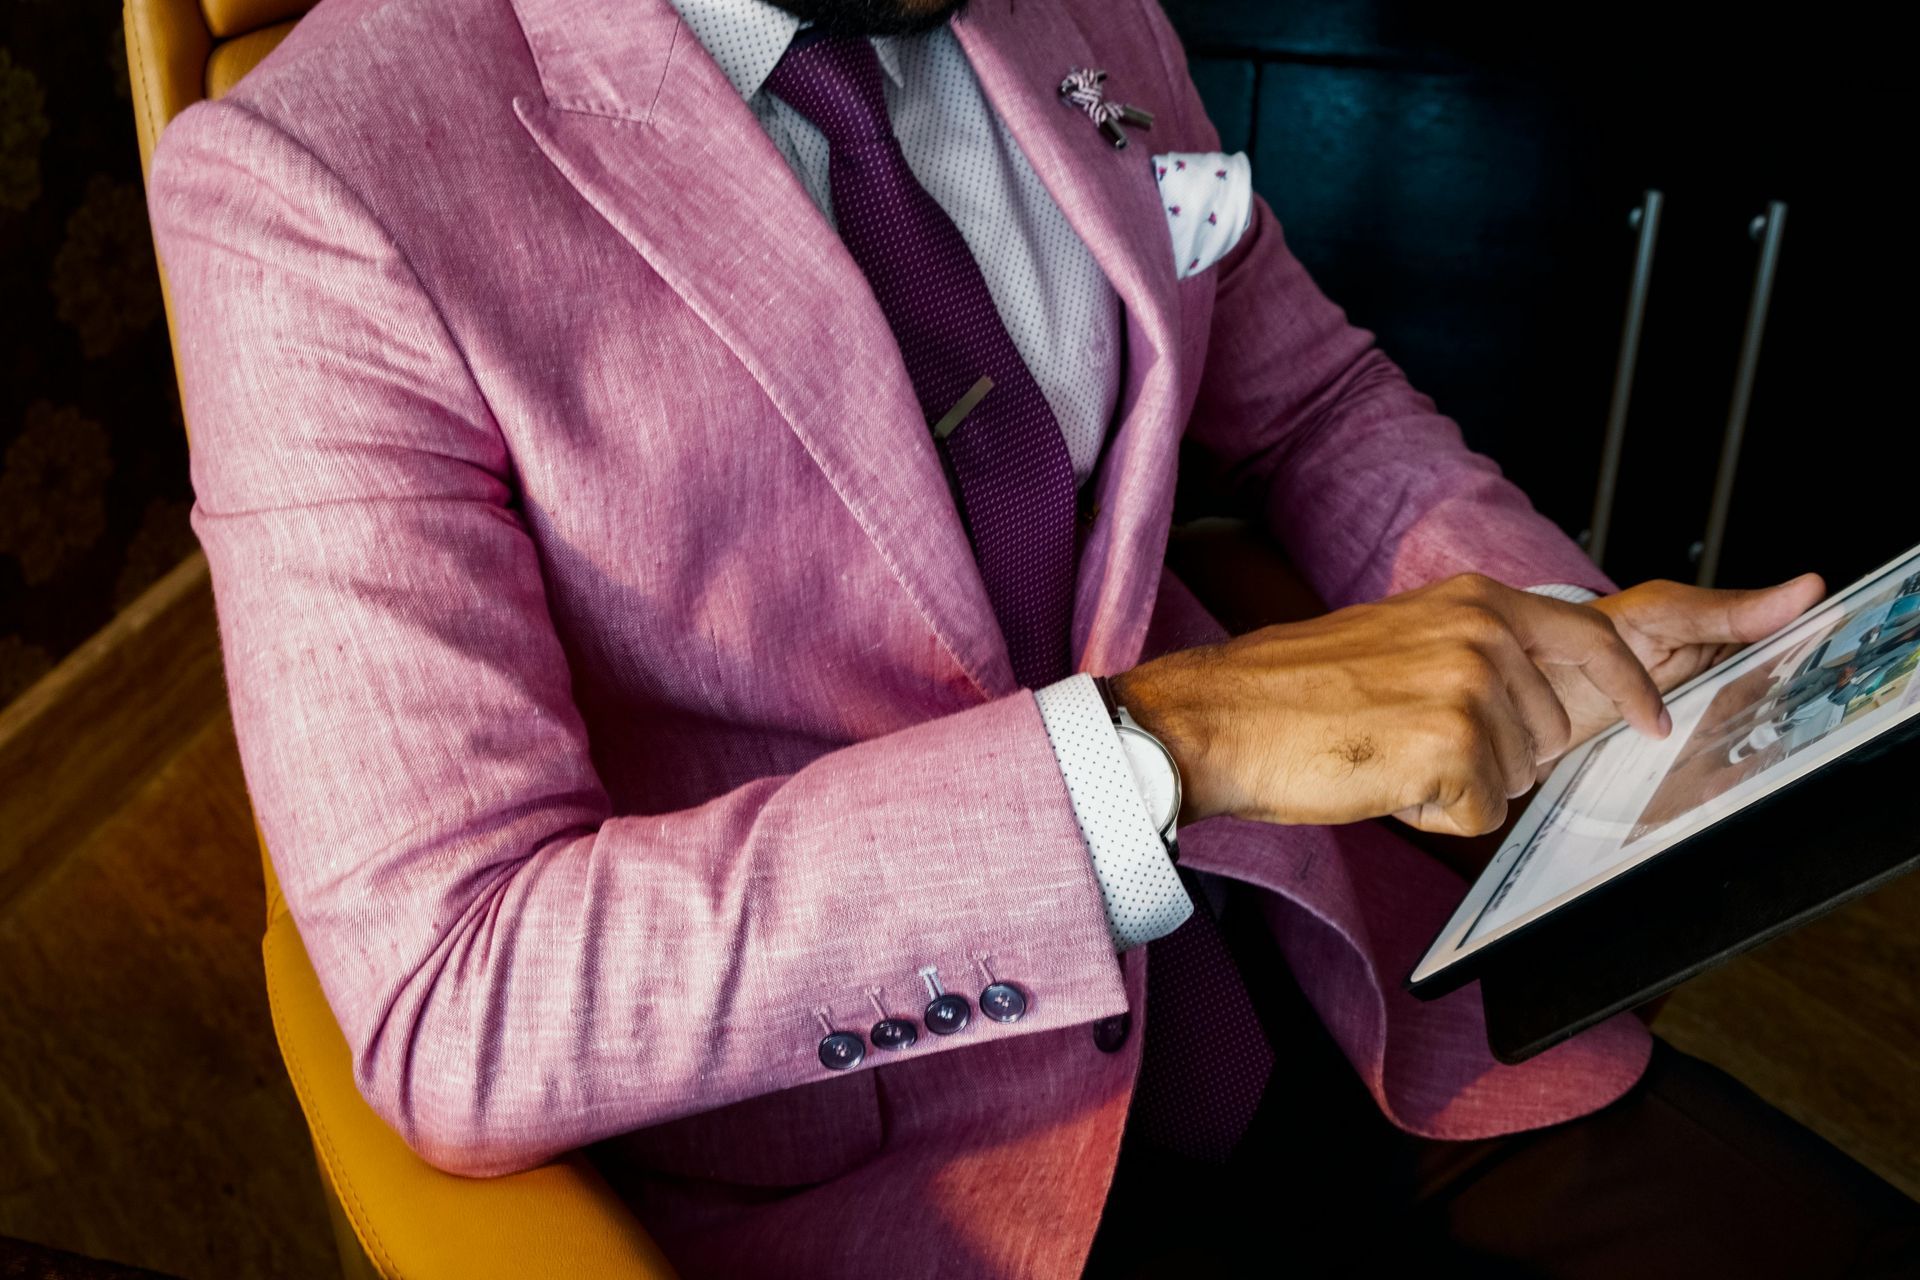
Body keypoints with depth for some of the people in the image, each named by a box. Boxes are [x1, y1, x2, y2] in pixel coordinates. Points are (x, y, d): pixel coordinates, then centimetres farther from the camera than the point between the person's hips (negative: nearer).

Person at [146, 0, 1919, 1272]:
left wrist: (1564, 642, -5)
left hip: (1292, 958, 6)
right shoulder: (314, 184, -18)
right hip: (876, 1132, -5)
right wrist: (1162, 743, -31)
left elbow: (1310, 398, 15)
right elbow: (453, 1016, -24)